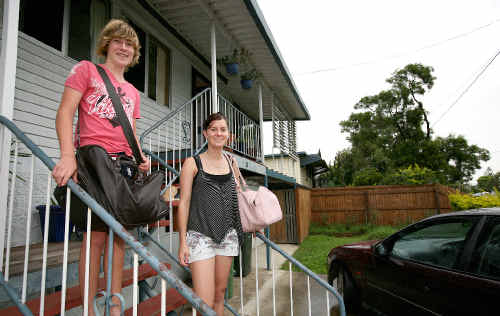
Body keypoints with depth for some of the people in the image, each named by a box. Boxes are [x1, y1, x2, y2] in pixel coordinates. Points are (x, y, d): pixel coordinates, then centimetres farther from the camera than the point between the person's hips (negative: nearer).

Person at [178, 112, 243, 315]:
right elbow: (184, 203, -3)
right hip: (200, 236, -4)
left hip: (227, 236, 5)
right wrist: (183, 242, -7)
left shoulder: (232, 163, 10)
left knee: (220, 293, 14)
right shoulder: (193, 163, -2)